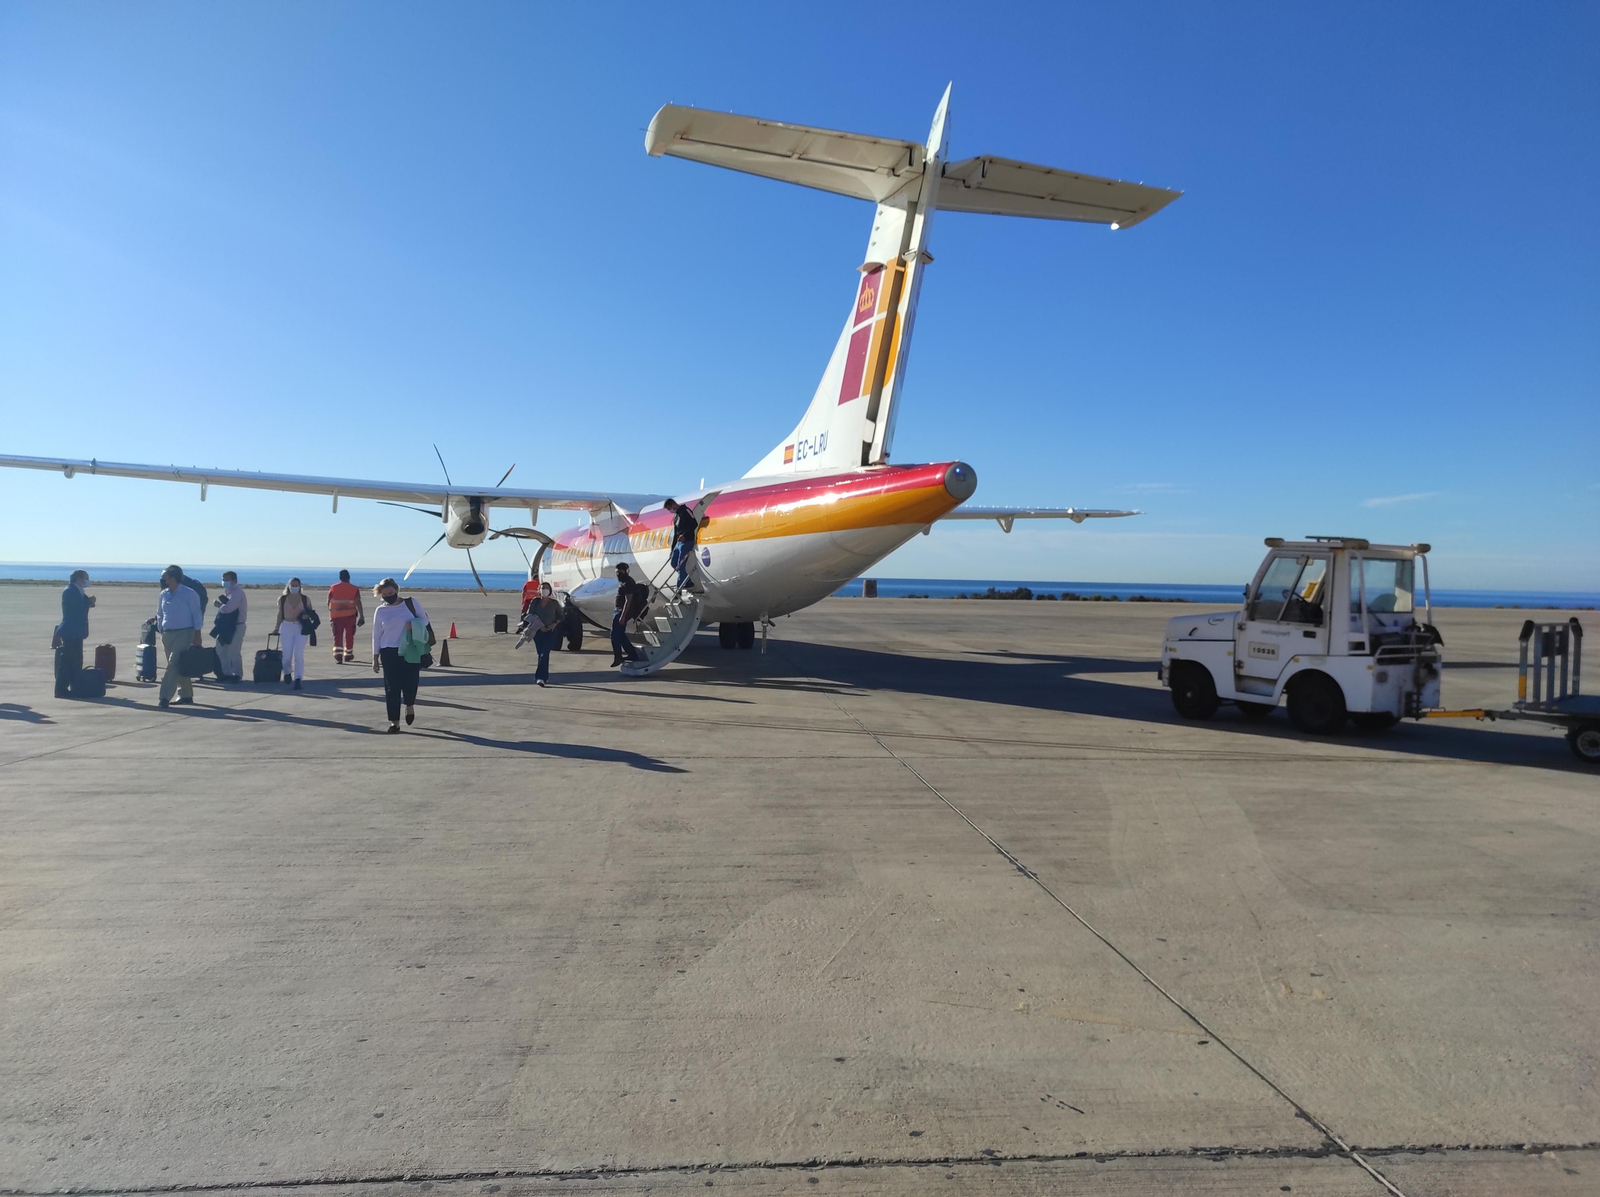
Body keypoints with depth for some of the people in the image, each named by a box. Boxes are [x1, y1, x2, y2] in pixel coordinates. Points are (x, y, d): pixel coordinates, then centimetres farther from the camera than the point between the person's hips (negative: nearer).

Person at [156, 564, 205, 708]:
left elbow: (197, 614, -5)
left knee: (174, 664, -14)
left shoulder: (189, 594, -8)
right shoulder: (163, 595, 7)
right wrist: (161, 632, 11)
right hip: (167, 634, 6)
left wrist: (197, 635, -7)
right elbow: (160, 615, 18)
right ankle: (186, 695, 20)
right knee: (179, 666, 11)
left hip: (184, 633, -6)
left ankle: (165, 697, -14)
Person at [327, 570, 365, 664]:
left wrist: (331, 613, 24)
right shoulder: (354, 588, -1)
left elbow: (328, 602, 8)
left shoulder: (333, 588, 4)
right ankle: (348, 655, 24)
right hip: (350, 615, -1)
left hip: (336, 615, 1)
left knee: (337, 636, 2)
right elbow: (358, 603, -8)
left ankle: (338, 655, -15)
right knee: (349, 635, 14)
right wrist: (361, 616, -7)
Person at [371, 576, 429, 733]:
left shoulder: (411, 603, 1)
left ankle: (410, 706, 32)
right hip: (389, 652, 1)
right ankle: (394, 722, 5)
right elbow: (376, 636, 8)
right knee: (391, 687, -1)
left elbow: (424, 620, 6)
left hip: (411, 651, -1)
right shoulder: (380, 611, 4)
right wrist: (375, 658, 6)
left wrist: (414, 624, -17)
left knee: (410, 682, -1)